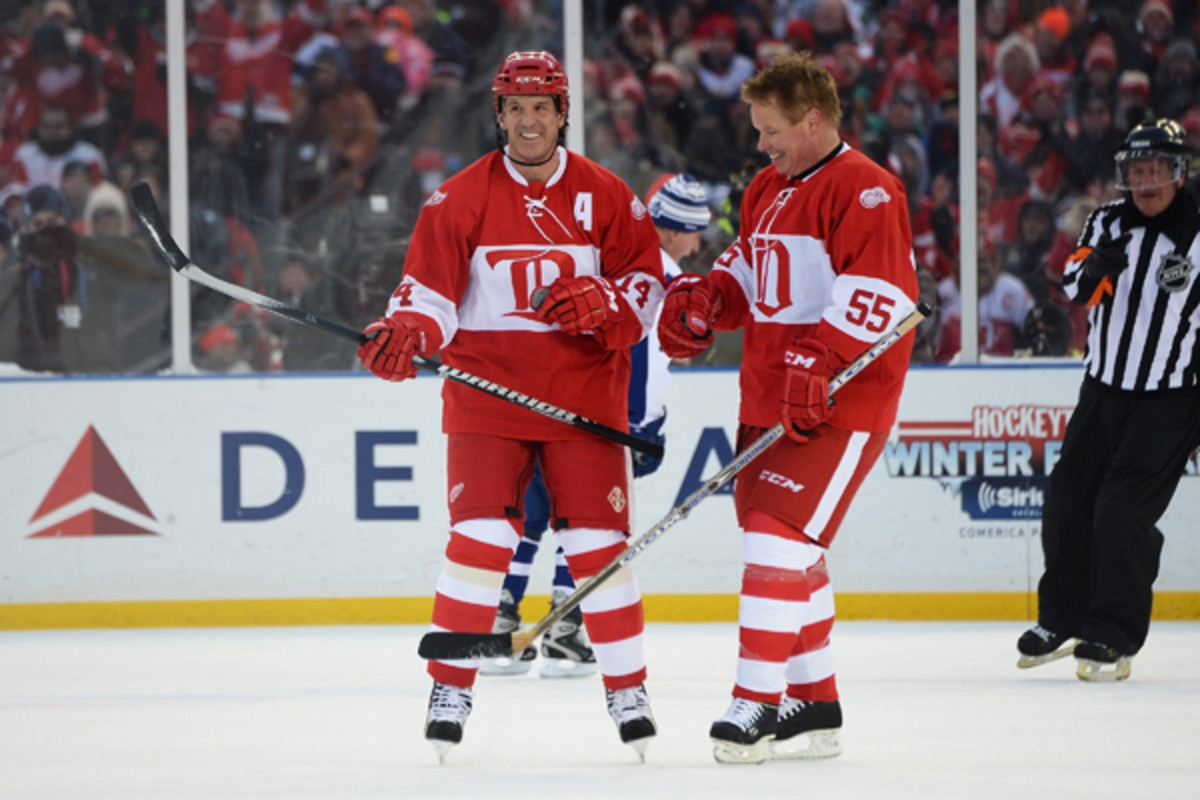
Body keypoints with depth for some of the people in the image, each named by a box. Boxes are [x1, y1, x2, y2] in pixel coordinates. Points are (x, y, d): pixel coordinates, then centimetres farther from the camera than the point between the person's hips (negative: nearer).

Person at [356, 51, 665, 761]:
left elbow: (647, 283, 6)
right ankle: (451, 688, 0)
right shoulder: (462, 197, 1)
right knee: (481, 537, -10)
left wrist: (602, 302, -14)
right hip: (487, 391, -1)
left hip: (585, 398, 1)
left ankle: (628, 689, 11)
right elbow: (430, 288, -2)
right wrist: (406, 336, -23)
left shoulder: (605, 195, 3)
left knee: (599, 541, -1)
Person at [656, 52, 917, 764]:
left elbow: (880, 291, -23)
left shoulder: (864, 190, -14)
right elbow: (750, 271, 27)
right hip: (769, 399, 10)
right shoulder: (769, 190, 17)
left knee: (780, 537, -16)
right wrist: (705, 298, 6)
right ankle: (815, 705, 22)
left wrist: (818, 361, -29)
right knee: (790, 550, 13)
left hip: (838, 404, -10)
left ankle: (758, 702, -14)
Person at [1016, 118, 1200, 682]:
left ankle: (1114, 638, -7)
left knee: (1123, 508, -14)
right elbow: (1075, 287, -5)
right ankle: (1062, 620, 23)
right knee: (1068, 498, 5)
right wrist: (1095, 269, -28)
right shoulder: (1107, 223, 6)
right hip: (1104, 388, 5)